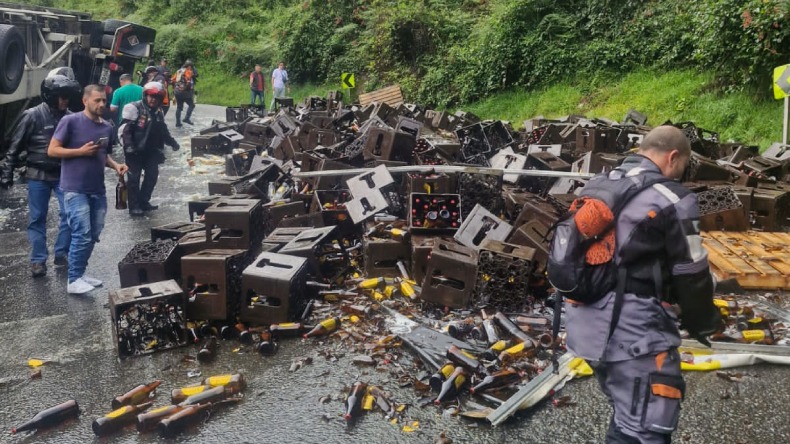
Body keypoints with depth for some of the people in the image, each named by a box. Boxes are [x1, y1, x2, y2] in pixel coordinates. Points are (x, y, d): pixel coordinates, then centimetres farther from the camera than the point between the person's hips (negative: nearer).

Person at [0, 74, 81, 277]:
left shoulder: (70, 117, 0)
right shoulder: (33, 115, -10)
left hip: (64, 174, 3)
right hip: (38, 175, -3)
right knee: (37, 218, 5)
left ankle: (62, 254, 12)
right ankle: (38, 260, 15)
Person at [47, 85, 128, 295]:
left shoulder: (108, 128, 10)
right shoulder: (70, 121, -8)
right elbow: (52, 150, -8)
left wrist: (116, 165, 2)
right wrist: (81, 151, -17)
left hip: (98, 190, 7)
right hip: (75, 190, -6)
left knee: (93, 235, 11)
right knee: (82, 235, -10)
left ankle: (80, 273, 26)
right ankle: (73, 280, 2)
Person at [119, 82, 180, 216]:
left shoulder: (159, 113, 11)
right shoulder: (134, 108, -12)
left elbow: (163, 131, 23)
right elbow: (125, 129, -15)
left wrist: (172, 142, 17)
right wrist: (128, 146, -24)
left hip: (151, 150, 7)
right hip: (135, 151, -7)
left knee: (152, 175, 8)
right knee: (134, 177, -2)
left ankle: (144, 201, 21)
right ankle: (134, 206, 5)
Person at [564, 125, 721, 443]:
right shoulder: (672, 200, -12)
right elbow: (691, 276, -6)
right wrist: (703, 323, 11)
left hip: (589, 325, 9)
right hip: (634, 331, -9)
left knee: (627, 414, 25)